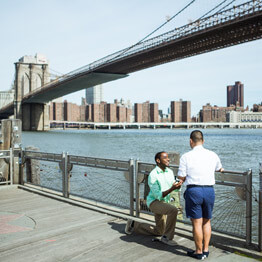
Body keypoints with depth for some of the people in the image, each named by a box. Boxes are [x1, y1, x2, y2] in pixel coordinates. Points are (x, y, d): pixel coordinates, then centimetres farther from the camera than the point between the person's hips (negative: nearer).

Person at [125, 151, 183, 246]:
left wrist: (178, 185, -20)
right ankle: (167, 237, -18)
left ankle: (134, 225, 31)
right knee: (173, 210, -33)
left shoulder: (169, 172, 0)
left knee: (159, 231, 18)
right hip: (154, 202, -8)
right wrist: (171, 189, -35)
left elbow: (175, 186, 3)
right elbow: (158, 195, -23)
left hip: (163, 203, 8)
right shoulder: (153, 175, -21)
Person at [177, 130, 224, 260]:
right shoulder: (212, 155, 5)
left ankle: (199, 252, 13)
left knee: (197, 223, 4)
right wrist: (221, 169, 49)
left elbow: (181, 178, -4)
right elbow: (219, 168, 26)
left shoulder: (186, 156, -6)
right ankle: (206, 249, 24)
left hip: (194, 190, -4)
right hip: (209, 190, 4)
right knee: (206, 221, 17)